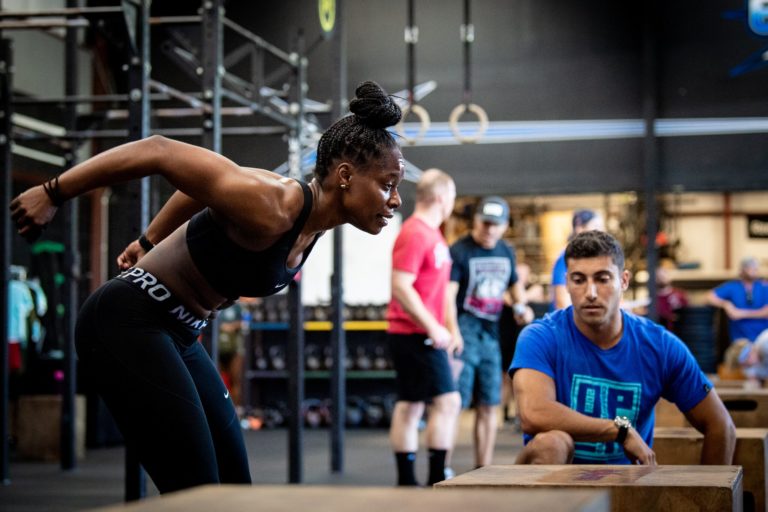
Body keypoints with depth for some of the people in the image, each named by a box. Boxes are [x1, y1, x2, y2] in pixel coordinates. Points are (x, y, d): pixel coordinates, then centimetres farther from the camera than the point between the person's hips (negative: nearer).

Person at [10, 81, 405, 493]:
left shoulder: (313, 222, 1)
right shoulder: (271, 209, -27)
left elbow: (203, 182, 16)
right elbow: (160, 152, -25)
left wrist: (149, 242, 25)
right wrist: (53, 194, -19)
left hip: (176, 334, 10)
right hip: (127, 324, -10)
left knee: (234, 485, 8)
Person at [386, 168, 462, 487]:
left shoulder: (432, 234, 17)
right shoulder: (414, 234, -14)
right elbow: (401, 288, -21)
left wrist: (451, 328, 19)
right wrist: (433, 328, -20)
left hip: (424, 334, 10)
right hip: (416, 335, -10)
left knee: (410, 406, 10)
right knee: (447, 401, -11)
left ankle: (406, 482, 14)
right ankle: (437, 480, -9)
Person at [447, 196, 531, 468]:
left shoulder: (506, 252, 13)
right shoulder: (459, 251, -8)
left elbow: (514, 283, 30)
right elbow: (447, 295, -17)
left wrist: (521, 306, 9)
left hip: (491, 335, 7)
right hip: (464, 331, -6)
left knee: (488, 407, 10)